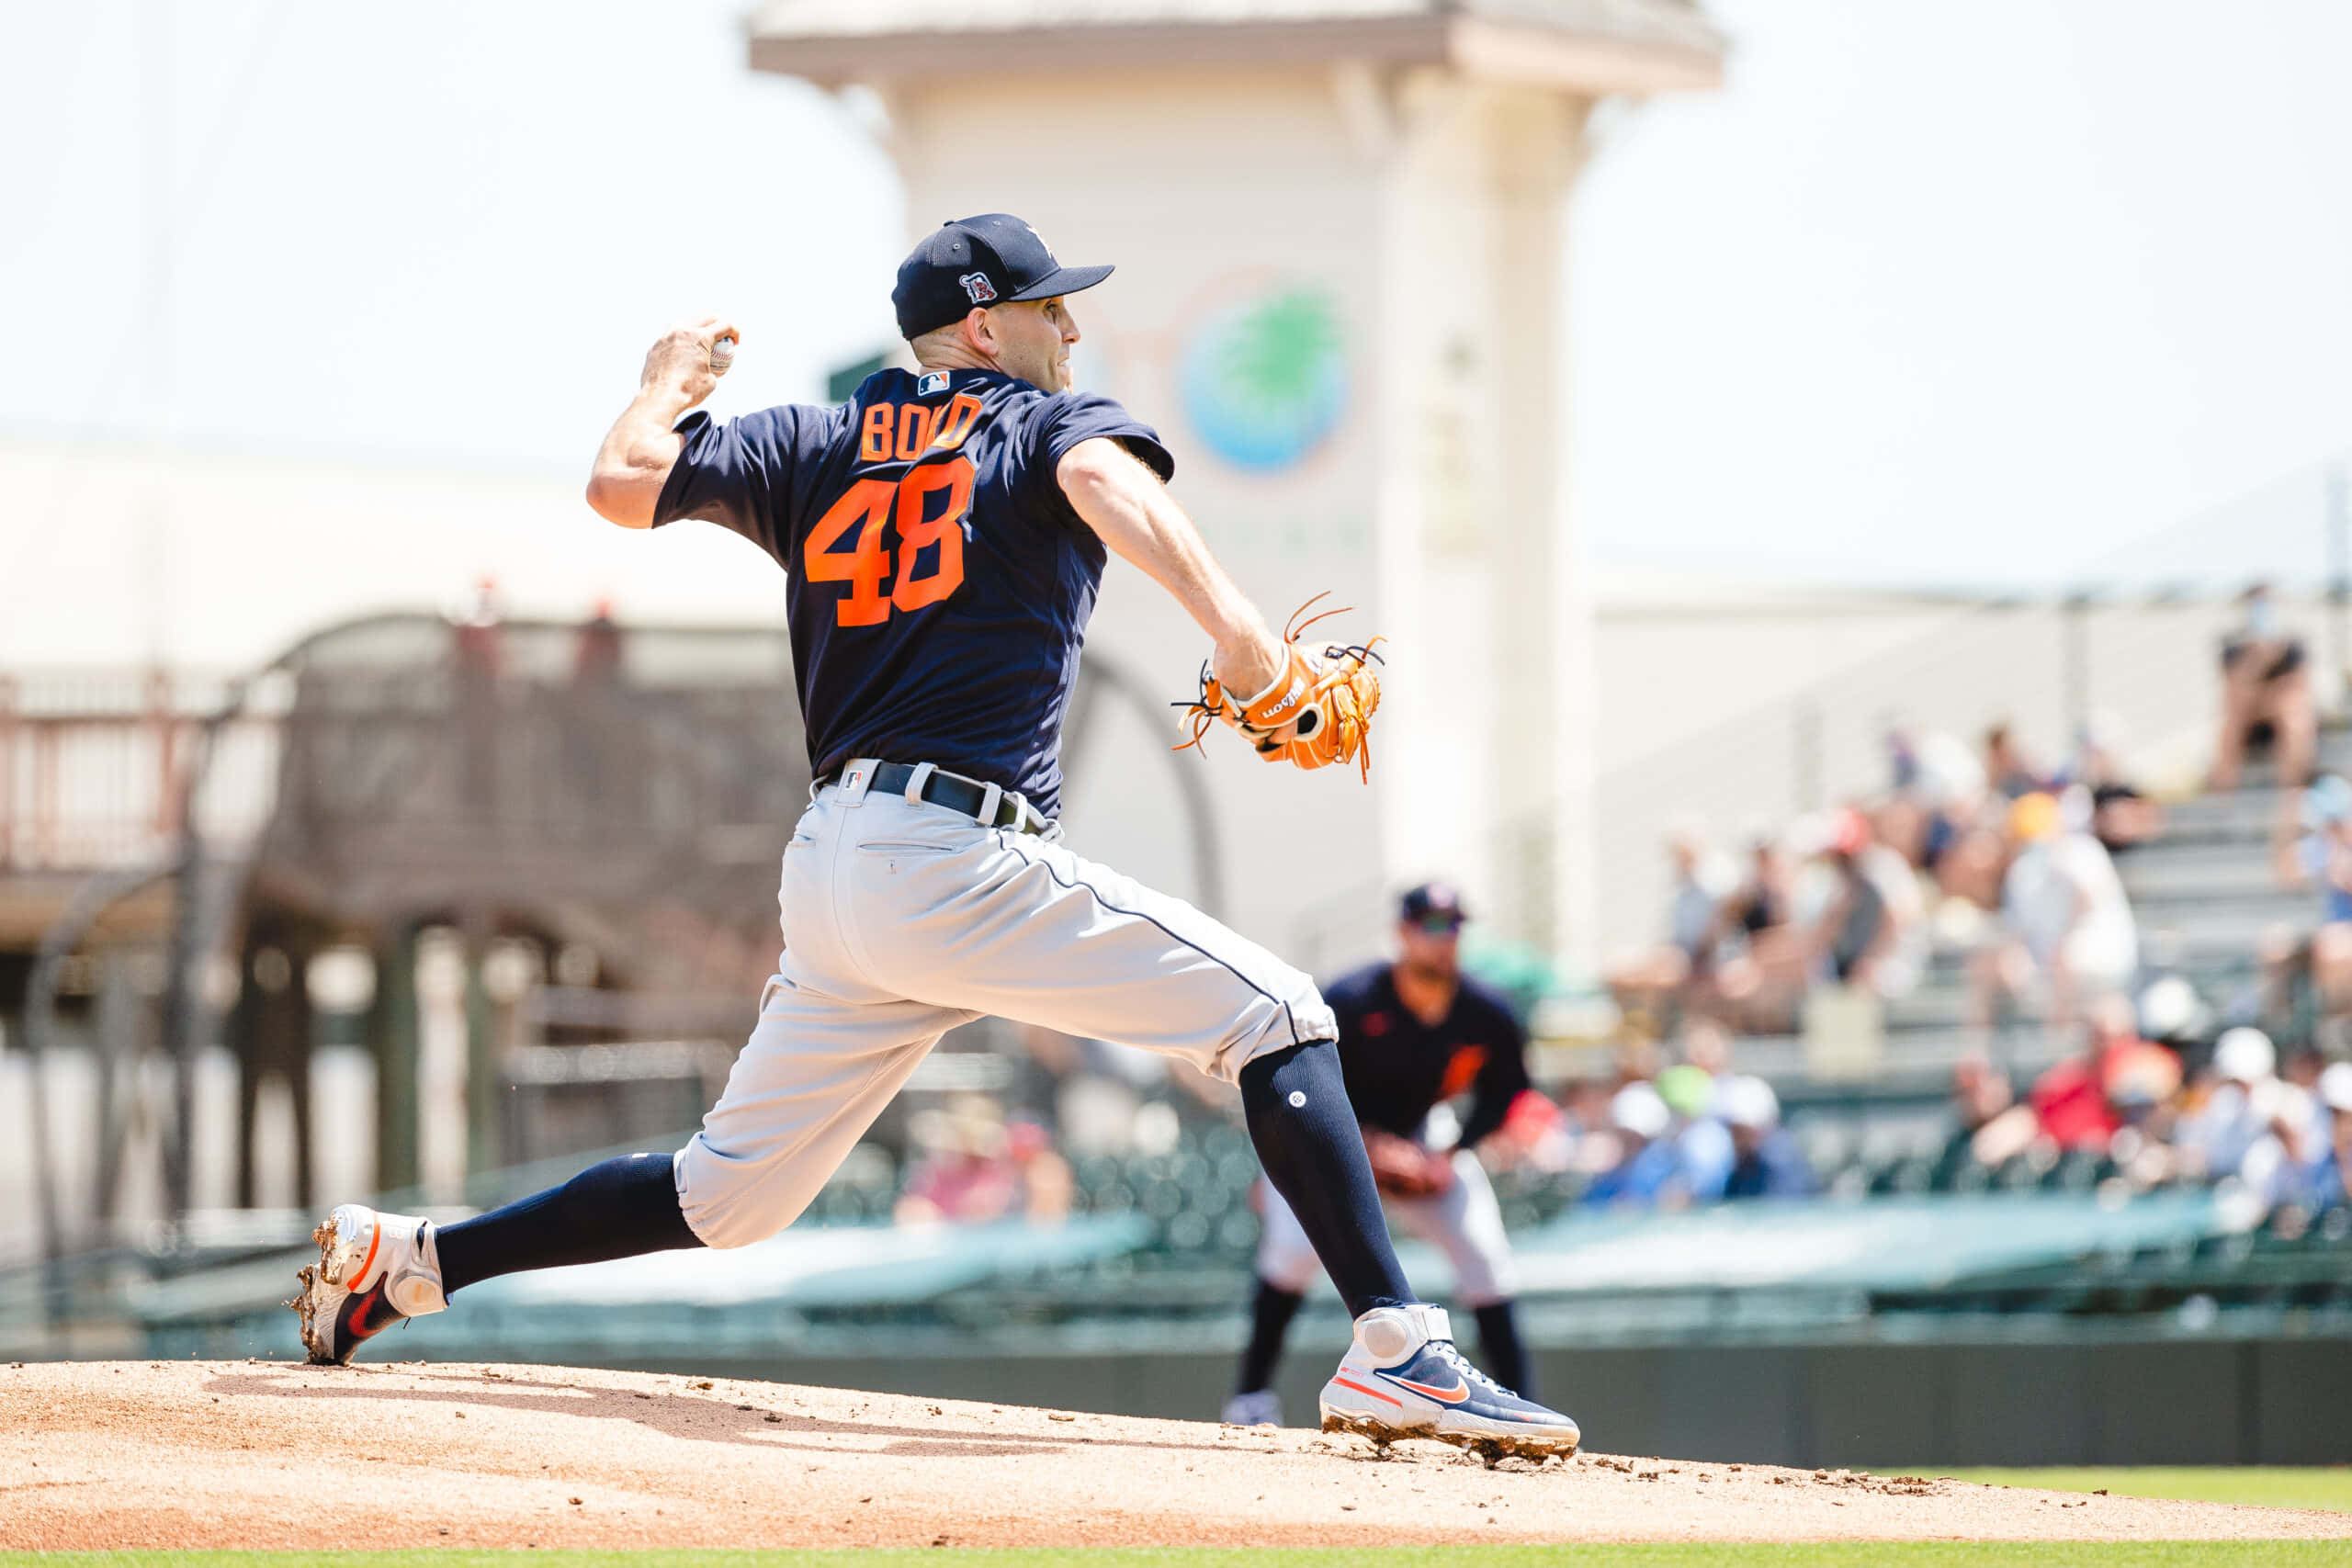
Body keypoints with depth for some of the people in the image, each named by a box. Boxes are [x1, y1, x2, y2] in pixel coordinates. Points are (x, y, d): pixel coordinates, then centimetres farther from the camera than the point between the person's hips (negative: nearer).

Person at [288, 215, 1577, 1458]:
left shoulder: (816, 450, 20)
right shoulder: (1049, 426, 6)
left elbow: (622, 482, 12)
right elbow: (1106, 477, -19)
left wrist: (672, 383, 35)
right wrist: (1236, 632, -33)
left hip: (829, 875, 7)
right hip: (962, 857, -7)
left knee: (729, 1193, 18)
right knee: (1276, 1015, -6)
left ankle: (403, 1261, 15)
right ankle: (1394, 1348, -22)